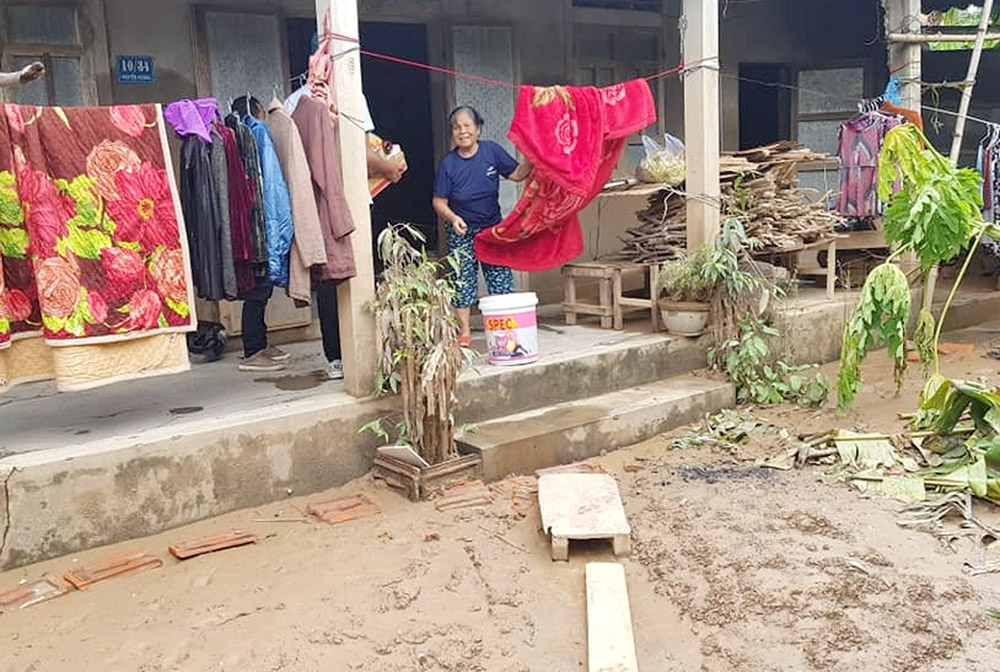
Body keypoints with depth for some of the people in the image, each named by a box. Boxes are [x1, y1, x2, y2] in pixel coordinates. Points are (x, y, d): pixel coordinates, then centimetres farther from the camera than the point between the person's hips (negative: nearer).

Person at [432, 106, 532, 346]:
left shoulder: (491, 151, -5)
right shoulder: (448, 163, -9)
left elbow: (517, 174, 2)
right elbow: (439, 202, -6)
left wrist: (532, 160, -16)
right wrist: (453, 218, -24)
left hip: (493, 227, 1)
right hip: (462, 232, -1)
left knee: (501, 278, 1)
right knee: (462, 281, 0)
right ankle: (465, 331, 10)